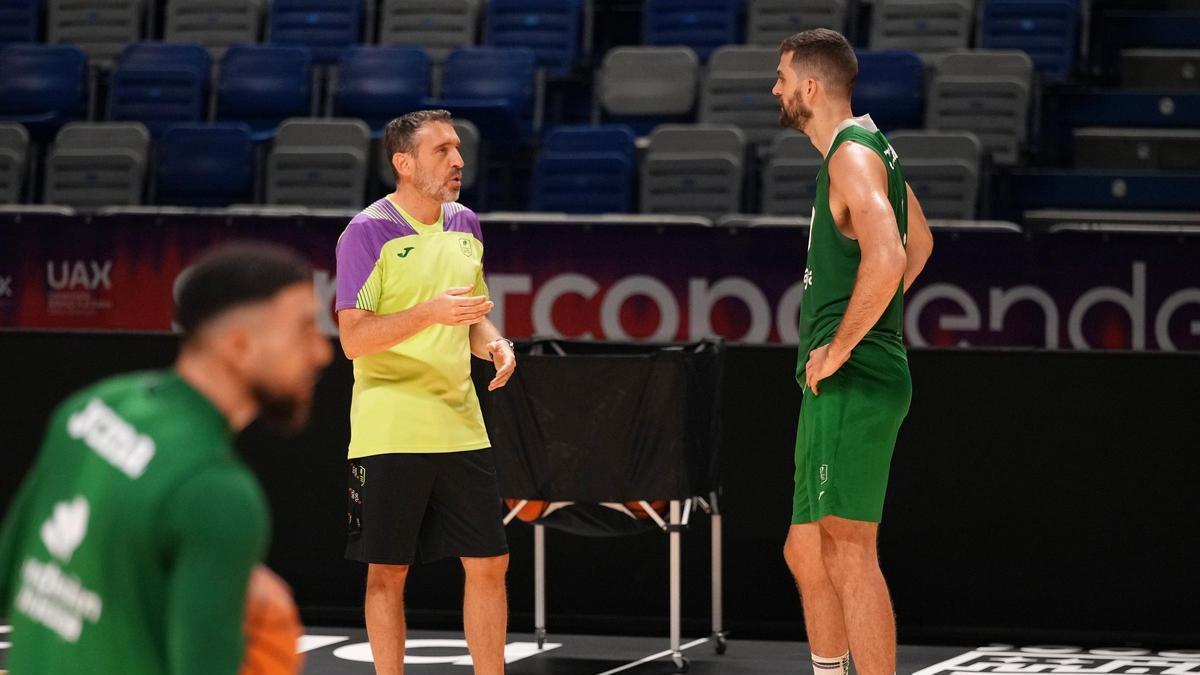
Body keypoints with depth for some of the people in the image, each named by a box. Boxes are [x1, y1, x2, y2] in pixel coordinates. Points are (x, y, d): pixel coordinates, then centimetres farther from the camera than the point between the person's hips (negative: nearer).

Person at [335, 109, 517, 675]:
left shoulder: (465, 225, 11)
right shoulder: (367, 233, -9)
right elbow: (353, 339, -13)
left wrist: (491, 342, 1)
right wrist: (429, 314, -25)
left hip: (461, 426, 6)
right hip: (390, 432, -6)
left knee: (489, 563, 4)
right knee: (388, 571, 0)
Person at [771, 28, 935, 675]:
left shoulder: (852, 156, -14)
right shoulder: (869, 148, 18)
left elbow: (886, 257, -30)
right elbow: (920, 243, 34)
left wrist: (840, 346, -22)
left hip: (851, 381, -11)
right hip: (840, 386, 11)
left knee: (849, 554, -14)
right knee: (806, 551, 16)